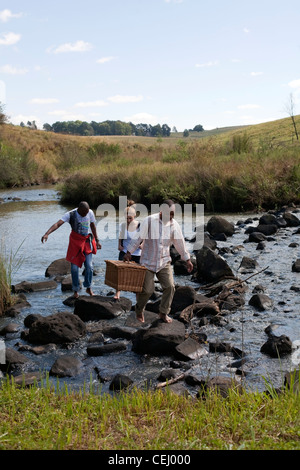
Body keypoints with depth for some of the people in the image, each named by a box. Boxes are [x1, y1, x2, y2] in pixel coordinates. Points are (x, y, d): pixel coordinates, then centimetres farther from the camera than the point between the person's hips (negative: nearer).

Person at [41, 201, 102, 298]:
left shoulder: (90, 213, -7)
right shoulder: (71, 214, -18)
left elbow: (93, 226, 9)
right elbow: (57, 224, -29)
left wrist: (97, 241, 13)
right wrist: (47, 234, -43)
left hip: (87, 241, 2)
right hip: (75, 242, -2)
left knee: (89, 266, -4)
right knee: (74, 267, 0)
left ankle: (88, 288, 16)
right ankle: (76, 290, 15)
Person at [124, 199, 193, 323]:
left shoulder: (174, 225, -2)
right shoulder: (149, 221, -12)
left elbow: (180, 243, 9)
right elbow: (138, 237, -5)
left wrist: (187, 259, 13)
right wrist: (129, 252, -4)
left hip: (164, 262, 3)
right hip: (148, 261, -3)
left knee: (170, 286, -6)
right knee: (147, 289, -2)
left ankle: (163, 313, 13)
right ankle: (139, 310, 27)